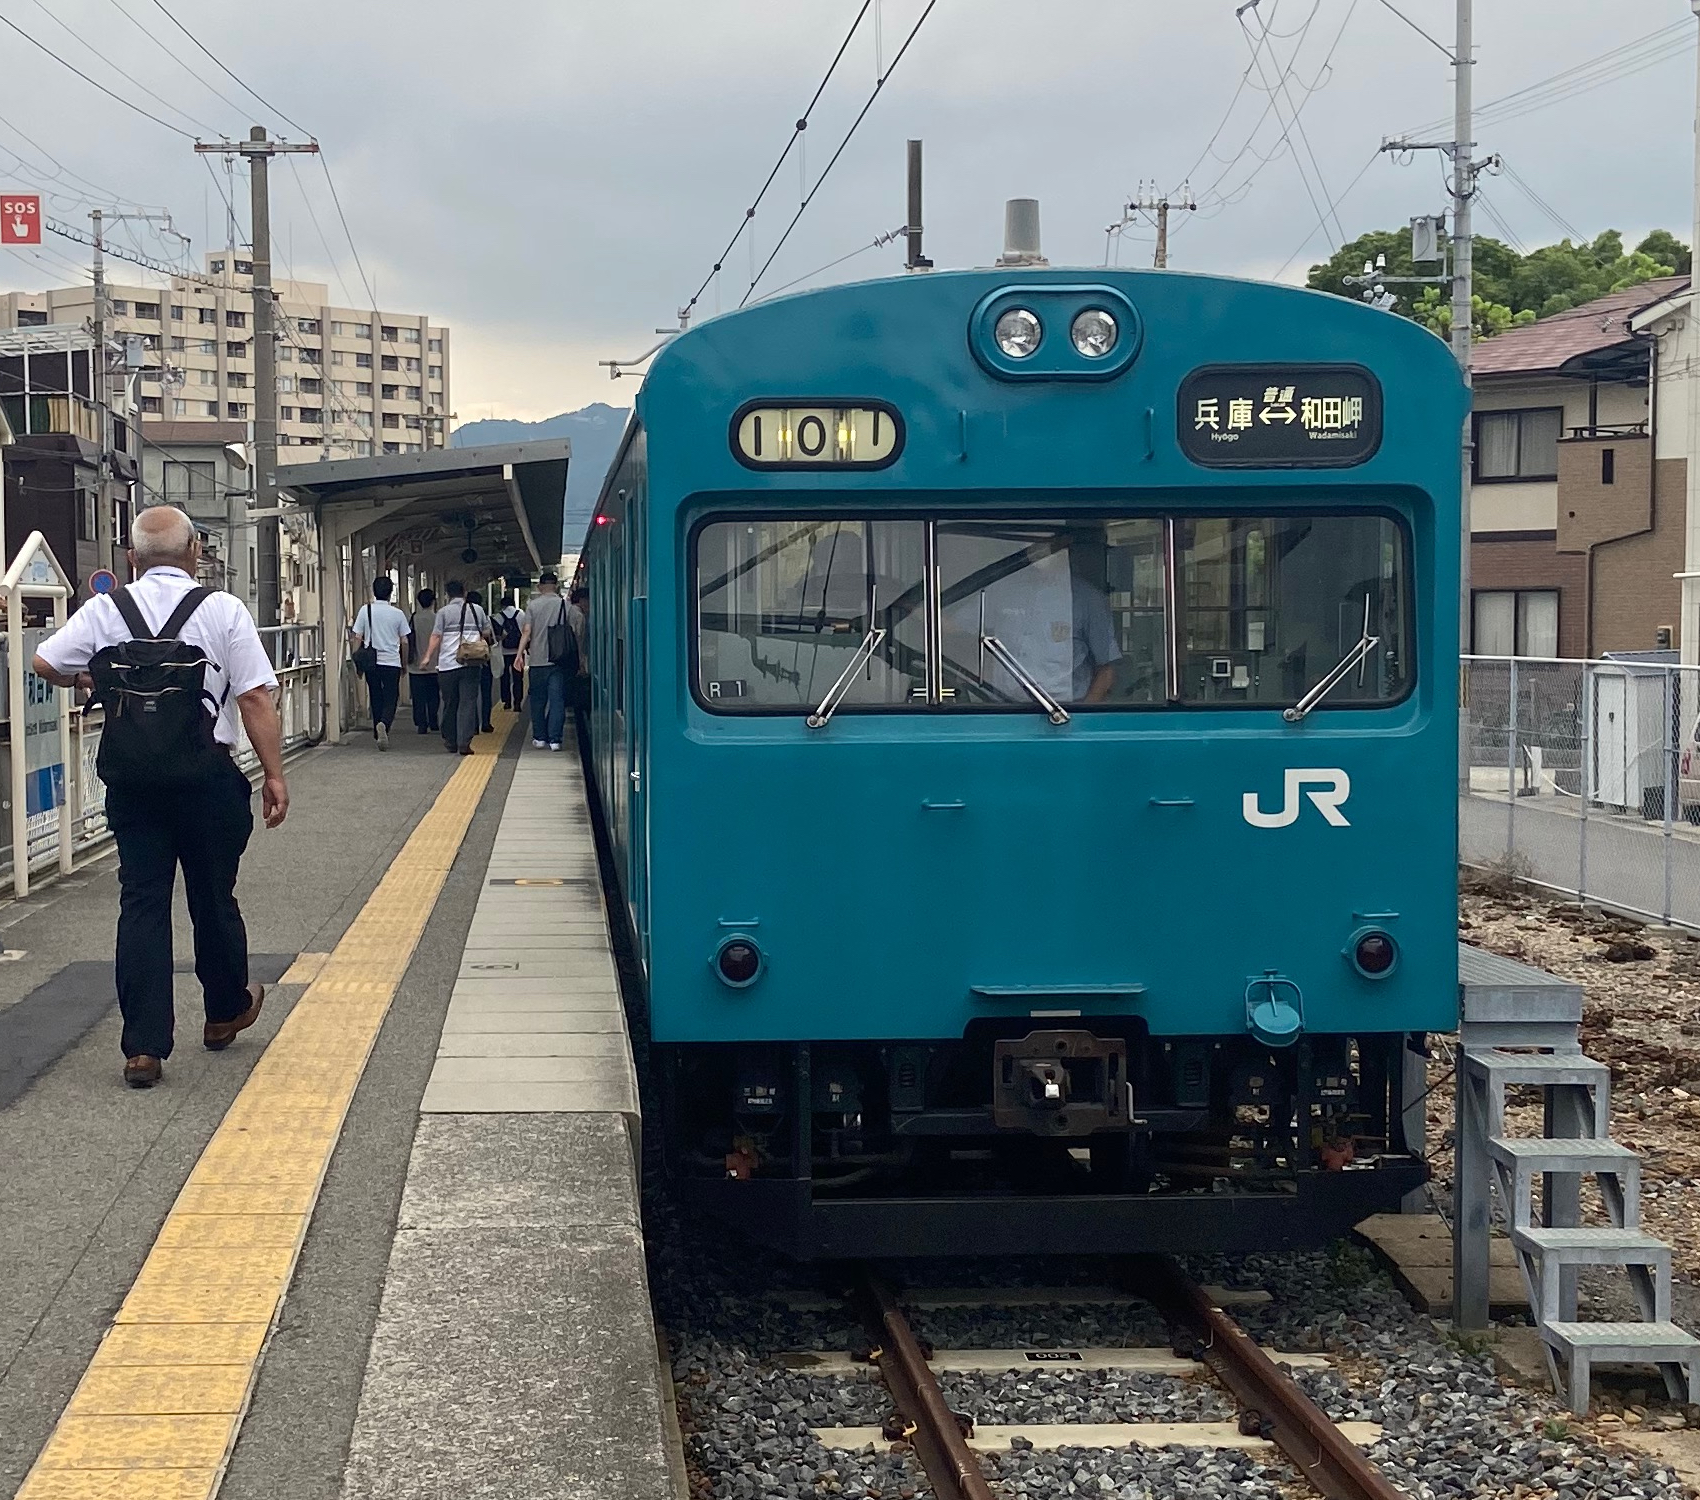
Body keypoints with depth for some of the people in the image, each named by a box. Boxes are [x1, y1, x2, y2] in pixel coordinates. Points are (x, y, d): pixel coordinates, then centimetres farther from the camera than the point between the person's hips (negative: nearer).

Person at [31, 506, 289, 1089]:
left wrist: (86, 678, 24)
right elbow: (257, 698, -10)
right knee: (213, 896, 15)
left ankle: (143, 1047, -1)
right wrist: (274, 775, -5)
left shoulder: (105, 610, 0)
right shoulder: (223, 610, -7)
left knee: (142, 899, 4)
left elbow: (45, 663, 3)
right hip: (205, 774, -2)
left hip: (130, 775, 2)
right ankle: (225, 1012, 36)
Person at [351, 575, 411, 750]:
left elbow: (358, 637, 0)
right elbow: (405, 641, 3)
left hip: (371, 663, 2)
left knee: (376, 700, 13)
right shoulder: (397, 614, -2)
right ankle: (384, 724, -27)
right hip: (392, 662, -2)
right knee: (390, 700, 0)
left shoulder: (365, 610, -1)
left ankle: (378, 735, 19)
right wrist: (404, 663, 16)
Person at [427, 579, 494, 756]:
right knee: (468, 703, -2)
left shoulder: (443, 612, 0)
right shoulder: (477, 609, 7)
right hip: (472, 664, 1)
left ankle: (451, 742, 18)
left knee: (450, 704, 11)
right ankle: (464, 742, -13)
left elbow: (436, 636, -6)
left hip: (447, 664, -1)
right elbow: (487, 633, 15)